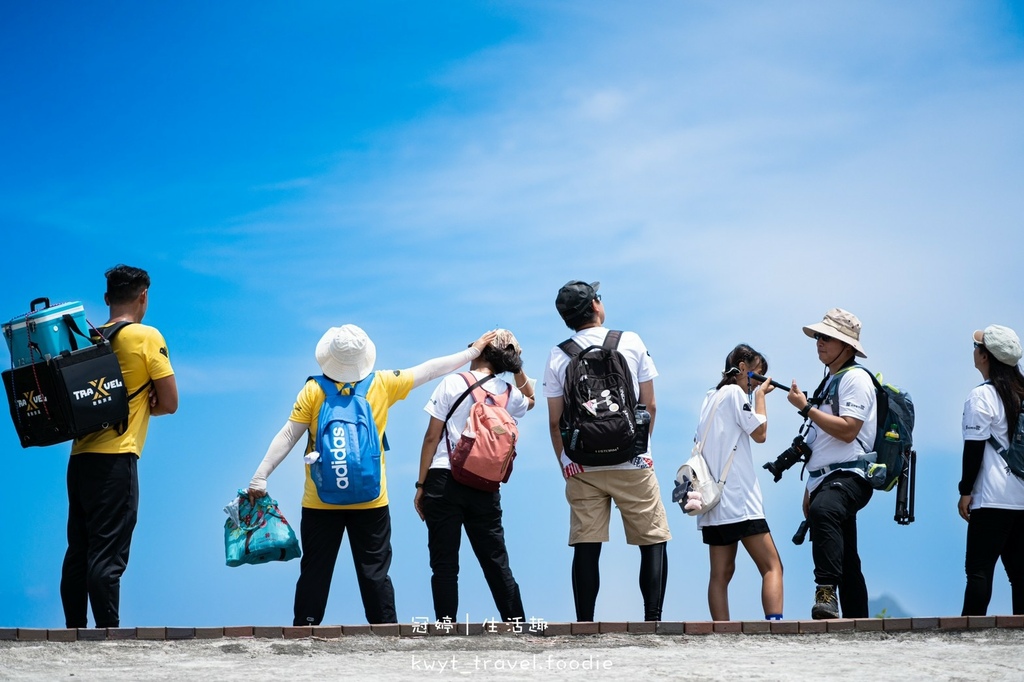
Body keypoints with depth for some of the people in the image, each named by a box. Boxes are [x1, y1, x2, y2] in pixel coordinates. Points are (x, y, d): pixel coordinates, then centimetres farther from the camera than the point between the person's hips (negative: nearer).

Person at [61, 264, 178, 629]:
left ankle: (75, 631, 12)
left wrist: (111, 407, 8)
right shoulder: (147, 338, -3)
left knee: (78, 552, 9)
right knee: (107, 555, -8)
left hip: (80, 456, 6)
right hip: (116, 459, -6)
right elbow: (169, 403, -3)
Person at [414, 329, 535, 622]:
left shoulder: (452, 383, -2)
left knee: (444, 564, -1)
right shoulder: (509, 393, 7)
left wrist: (421, 484, 1)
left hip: (443, 481, -3)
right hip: (485, 487, 3)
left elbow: (432, 437, -3)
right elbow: (530, 399, 33)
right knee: (496, 562, 10)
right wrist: (516, 365, 19)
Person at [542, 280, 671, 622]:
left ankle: (584, 626, 1)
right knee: (653, 541, 4)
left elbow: (555, 422, 4)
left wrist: (564, 464, 15)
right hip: (632, 464, -2)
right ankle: (652, 619, -5)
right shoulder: (631, 343, 0)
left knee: (586, 548, 3)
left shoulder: (558, 357, 3)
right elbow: (649, 406, 3)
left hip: (582, 467, 2)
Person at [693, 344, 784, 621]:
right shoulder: (735, 392, -4)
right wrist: (759, 395, 5)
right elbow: (760, 433, -3)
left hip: (713, 501, 9)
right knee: (772, 567, -11)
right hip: (738, 498, -9)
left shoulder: (710, 398, 21)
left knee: (721, 573, 2)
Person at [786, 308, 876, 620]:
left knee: (823, 511, -40)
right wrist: (809, 490, 23)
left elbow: (847, 430, -19)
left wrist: (805, 408, -13)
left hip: (849, 477, -10)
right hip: (824, 480, 10)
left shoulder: (855, 378, -6)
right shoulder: (829, 381, 22)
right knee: (846, 565, 11)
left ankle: (827, 593, -47)